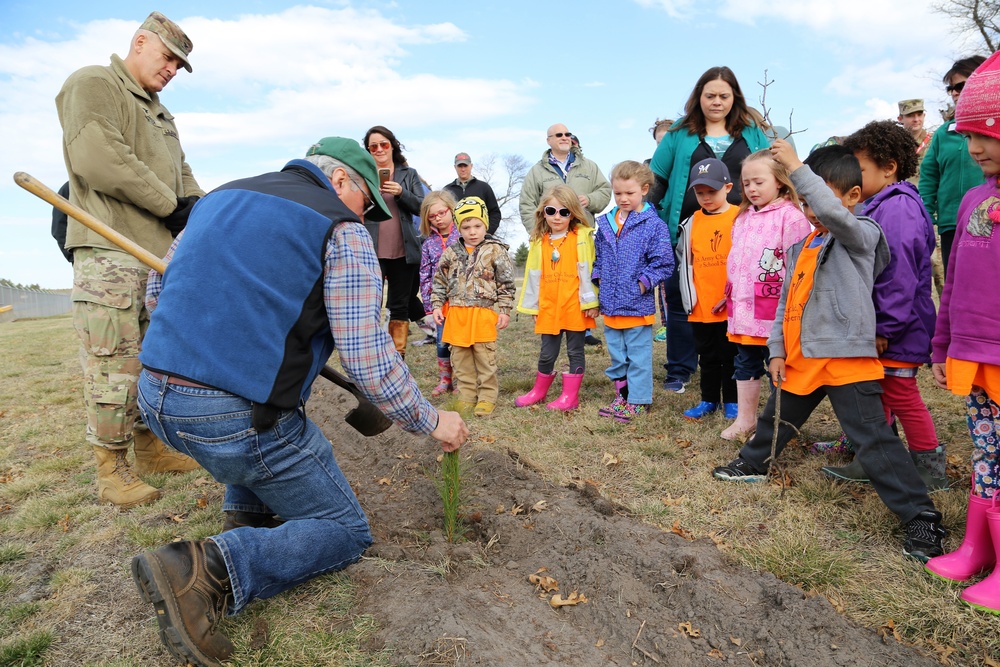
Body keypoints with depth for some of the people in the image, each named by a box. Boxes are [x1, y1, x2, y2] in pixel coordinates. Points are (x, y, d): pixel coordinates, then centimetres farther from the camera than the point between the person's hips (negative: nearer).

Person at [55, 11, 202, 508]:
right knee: (114, 365, -7)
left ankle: (149, 448, 24)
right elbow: (96, 157, -17)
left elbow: (179, 169, 23)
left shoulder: (158, 111, 27)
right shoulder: (93, 84, -1)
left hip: (160, 252, 9)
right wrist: (171, 206, -13)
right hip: (110, 250, -9)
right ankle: (112, 471, 3)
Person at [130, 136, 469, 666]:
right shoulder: (341, 231, -5)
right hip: (238, 419, -8)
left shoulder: (220, 196, 16)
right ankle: (205, 570, -12)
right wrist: (430, 422, 1)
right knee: (346, 532, 8)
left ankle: (248, 514, 28)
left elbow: (155, 293, 23)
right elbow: (367, 358, -12)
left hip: (153, 399, 8)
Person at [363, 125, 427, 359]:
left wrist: (401, 193, -15)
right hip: (371, 250, -2)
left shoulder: (409, 174, 11)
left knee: (400, 305, 8)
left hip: (403, 250, 2)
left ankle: (398, 355, 17)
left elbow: (421, 207, 2)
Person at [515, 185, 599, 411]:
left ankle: (570, 396, 17)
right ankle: (539, 391, 31)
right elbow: (533, 275, 9)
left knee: (575, 351, 7)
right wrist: (532, 306, 9)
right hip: (549, 307, 3)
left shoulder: (582, 237, -4)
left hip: (575, 306, -3)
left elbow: (588, 271, -7)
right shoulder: (539, 241, 7)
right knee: (547, 353, 13)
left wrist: (590, 301, -10)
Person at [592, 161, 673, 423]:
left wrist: (643, 283, -14)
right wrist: (598, 279, 6)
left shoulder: (653, 224, -8)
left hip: (637, 304, -6)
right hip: (610, 303, 6)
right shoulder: (605, 223, 9)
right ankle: (622, 396, 30)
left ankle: (638, 401, 16)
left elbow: (664, 263, -10)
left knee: (638, 355, 4)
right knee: (616, 355, 16)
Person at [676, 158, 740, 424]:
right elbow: (685, 261, 9)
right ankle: (709, 400, 27)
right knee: (707, 355, 15)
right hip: (700, 305, 4)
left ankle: (731, 401, 22)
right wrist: (689, 297, 3)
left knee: (731, 355, 8)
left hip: (732, 305, -3)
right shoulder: (691, 223, 6)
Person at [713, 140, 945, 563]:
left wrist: (796, 167, -28)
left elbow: (834, 215, -32)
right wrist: (777, 350, 6)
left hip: (847, 358, -7)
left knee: (874, 440, -7)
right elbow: (786, 301, 13)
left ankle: (921, 517, 5)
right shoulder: (802, 246, 13)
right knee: (778, 416, 25)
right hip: (800, 357, 8)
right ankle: (753, 464, 47)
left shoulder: (862, 235, -8)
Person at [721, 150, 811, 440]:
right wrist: (731, 293, 18)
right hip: (743, 308, 8)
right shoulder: (743, 217, 14)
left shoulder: (791, 217, -11)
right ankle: (744, 418, 29)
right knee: (746, 364, 16)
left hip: (775, 311, -8)